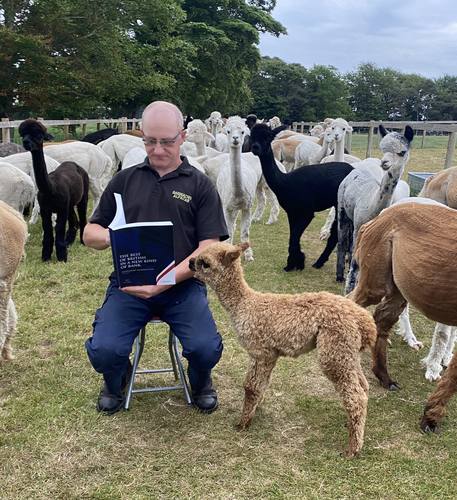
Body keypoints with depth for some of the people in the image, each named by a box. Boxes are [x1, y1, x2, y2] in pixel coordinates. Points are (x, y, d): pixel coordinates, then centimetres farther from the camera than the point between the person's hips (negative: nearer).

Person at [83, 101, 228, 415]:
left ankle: (200, 382, 16)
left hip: (183, 285, -1)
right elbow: (90, 233, 15)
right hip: (129, 284, 2)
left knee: (207, 349, -23)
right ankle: (117, 381, 18)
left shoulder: (200, 185, 6)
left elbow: (208, 247, -3)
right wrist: (109, 236, -11)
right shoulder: (125, 180, 13)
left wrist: (165, 282, -18)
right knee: (104, 351, -21)